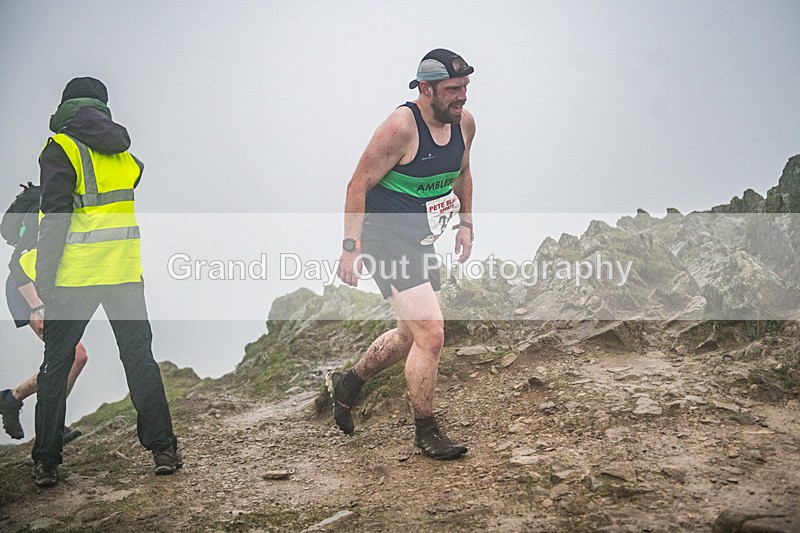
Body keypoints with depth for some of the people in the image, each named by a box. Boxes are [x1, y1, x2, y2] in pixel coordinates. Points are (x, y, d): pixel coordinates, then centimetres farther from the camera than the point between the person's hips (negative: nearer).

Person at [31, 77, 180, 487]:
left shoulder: (60, 149, -5)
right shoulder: (125, 152, 12)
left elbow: (55, 217, -13)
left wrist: (45, 278, -11)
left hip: (74, 275, -4)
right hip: (126, 274, 4)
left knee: (56, 366, 6)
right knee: (139, 358, 12)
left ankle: (46, 463, 8)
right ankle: (164, 450, 9)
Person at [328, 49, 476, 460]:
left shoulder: (464, 123, 1)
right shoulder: (401, 127, -21)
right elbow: (358, 185, -17)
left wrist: (465, 222, 11)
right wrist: (350, 249, -20)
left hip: (421, 243, 9)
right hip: (386, 241, -9)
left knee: (412, 336, 20)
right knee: (430, 333, -15)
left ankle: (347, 383, 42)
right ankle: (426, 432, 1)